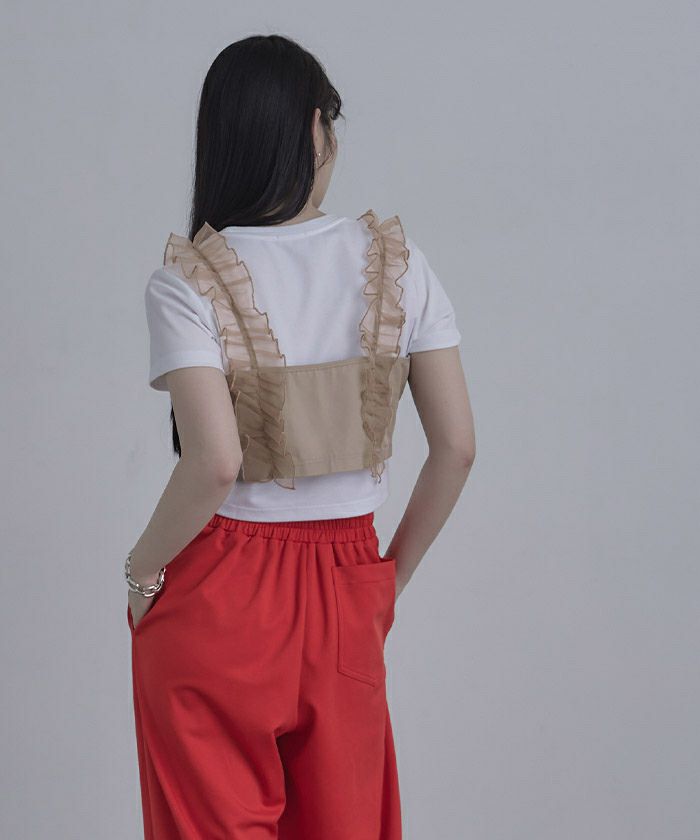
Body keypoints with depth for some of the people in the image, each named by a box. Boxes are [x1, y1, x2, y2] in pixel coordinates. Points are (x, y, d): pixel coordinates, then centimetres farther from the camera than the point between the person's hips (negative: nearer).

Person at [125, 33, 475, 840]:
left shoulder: (186, 282, -12)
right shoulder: (396, 262, -2)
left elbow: (215, 464, -22)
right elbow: (457, 445, -2)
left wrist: (144, 564, -5)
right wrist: (392, 572, 10)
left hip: (216, 597, -3)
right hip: (346, 593, 3)